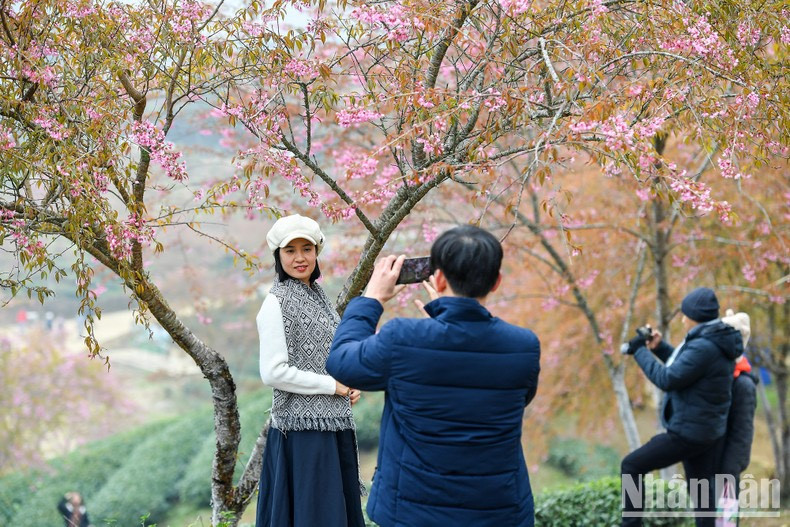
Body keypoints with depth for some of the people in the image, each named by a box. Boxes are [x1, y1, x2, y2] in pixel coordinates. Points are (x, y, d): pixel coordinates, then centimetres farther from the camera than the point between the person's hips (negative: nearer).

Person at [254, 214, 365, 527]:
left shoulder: (318, 295, 12)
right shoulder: (276, 302, -12)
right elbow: (273, 372, -18)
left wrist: (348, 384, 4)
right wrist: (332, 385, -13)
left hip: (334, 421, 8)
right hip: (303, 425, -8)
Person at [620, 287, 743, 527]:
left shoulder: (704, 347, -24)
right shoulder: (717, 342, 8)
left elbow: (667, 379, -23)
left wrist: (640, 351, -12)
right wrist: (659, 347, 16)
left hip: (688, 432, -10)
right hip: (707, 430, 10)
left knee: (631, 466, 0)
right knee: (701, 490, 14)